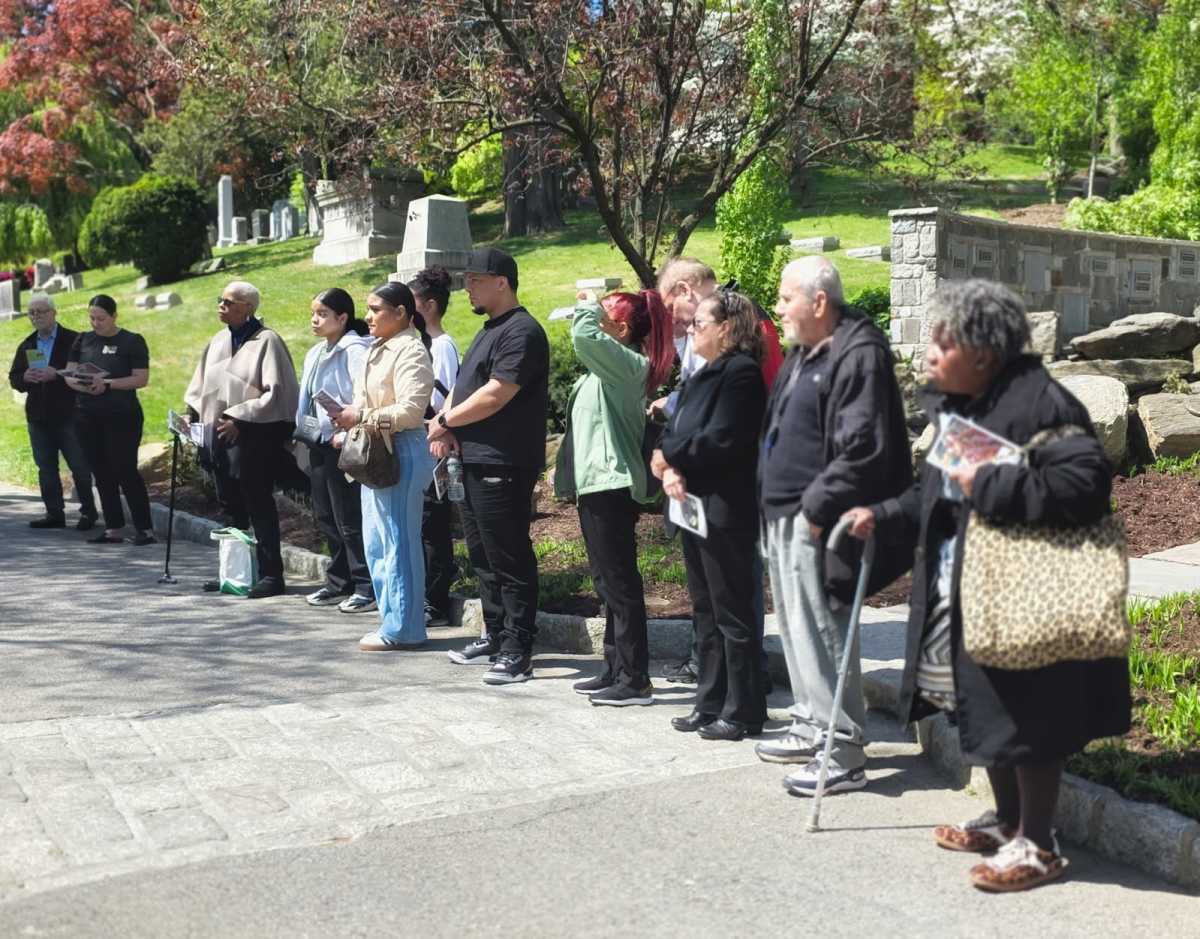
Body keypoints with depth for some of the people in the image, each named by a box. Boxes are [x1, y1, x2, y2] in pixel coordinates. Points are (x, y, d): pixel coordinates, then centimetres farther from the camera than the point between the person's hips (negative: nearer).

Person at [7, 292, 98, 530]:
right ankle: (54, 513, 15)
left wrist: (56, 374, -23)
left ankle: (88, 511, 10)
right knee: (46, 468, 9)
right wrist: (25, 377, -9)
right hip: (38, 416, 6)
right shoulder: (26, 346, 14)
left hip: (69, 414, -6)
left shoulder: (73, 341, -5)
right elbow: (14, 377, 13)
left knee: (80, 466, -1)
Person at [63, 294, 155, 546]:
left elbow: (141, 379, -8)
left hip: (122, 416, -5)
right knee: (102, 473, 7)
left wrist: (107, 384, -18)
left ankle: (145, 529, -3)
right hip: (88, 416, 5)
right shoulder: (83, 340, 12)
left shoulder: (132, 342, -1)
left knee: (125, 470, -8)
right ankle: (113, 528, 13)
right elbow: (69, 374, 11)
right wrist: (82, 384, -11)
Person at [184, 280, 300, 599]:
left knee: (258, 505, -5)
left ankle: (271, 574, 0)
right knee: (230, 504, 12)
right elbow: (202, 384, 23)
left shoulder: (266, 341, -9)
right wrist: (192, 412, 7)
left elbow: (274, 392, -14)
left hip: (254, 435, -7)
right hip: (220, 433, 7)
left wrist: (238, 418, -16)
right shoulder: (218, 341, 13)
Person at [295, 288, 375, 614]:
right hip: (320, 444, 9)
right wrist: (303, 428, 10)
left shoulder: (354, 350, -12)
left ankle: (367, 586, 2)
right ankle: (338, 581, 24)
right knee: (326, 517, 14)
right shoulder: (315, 354, 16)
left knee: (349, 519, -5)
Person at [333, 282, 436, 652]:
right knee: (375, 540, 14)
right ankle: (392, 619, 23)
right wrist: (351, 416, 6)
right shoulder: (378, 349, 16)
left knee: (398, 540, -5)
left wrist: (363, 417, -17)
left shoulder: (411, 352, -13)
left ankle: (401, 628, 2)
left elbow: (410, 410, -21)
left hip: (401, 452, -10)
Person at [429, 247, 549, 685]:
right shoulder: (488, 332, 19)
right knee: (483, 556, 17)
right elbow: (465, 386, 21)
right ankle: (494, 637, 27)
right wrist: (447, 427, 2)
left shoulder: (521, 332, -14)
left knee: (509, 560, -5)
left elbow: (494, 395, -21)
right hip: (476, 463, 10)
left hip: (503, 467, -10)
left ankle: (517, 652, 1)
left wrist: (446, 420, -9)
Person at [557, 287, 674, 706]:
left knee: (620, 584, -8)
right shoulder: (607, 367, 17)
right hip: (596, 483, 11)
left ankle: (635, 680, -4)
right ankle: (616, 670, 22)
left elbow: (584, 337, -29)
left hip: (612, 484, -11)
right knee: (608, 582, 14)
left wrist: (588, 306, -8)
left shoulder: (629, 363, -13)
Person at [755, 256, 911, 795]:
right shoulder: (804, 353, 16)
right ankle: (813, 726, 31)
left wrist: (817, 508, -21)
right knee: (796, 628, 17)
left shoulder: (858, 353, -15)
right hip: (785, 516, 10)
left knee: (822, 634, -7)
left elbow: (862, 448, -23)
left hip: (818, 523, -10)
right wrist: (775, 505, 16)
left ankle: (842, 753, 1)